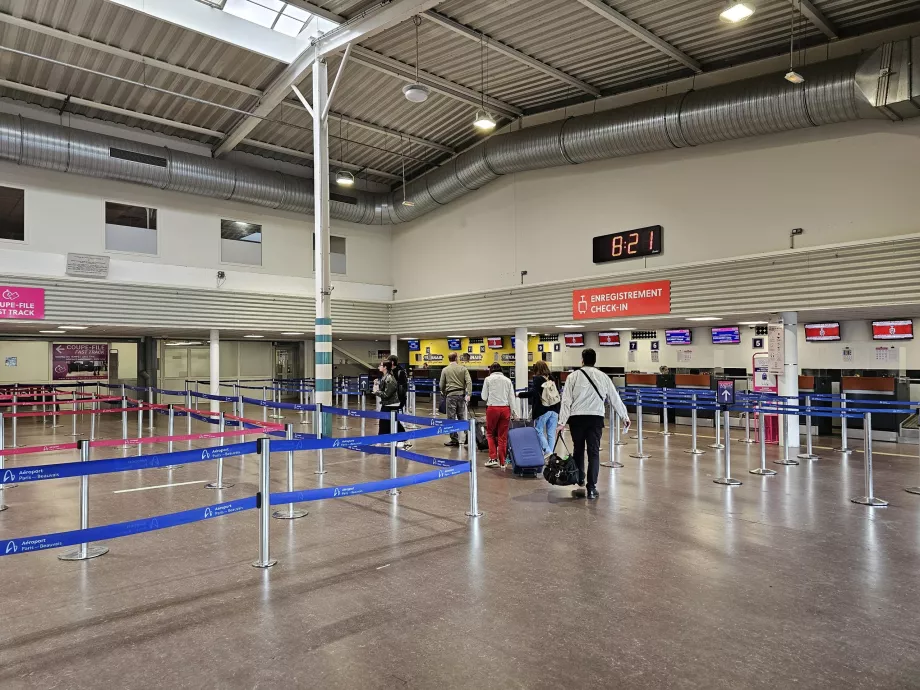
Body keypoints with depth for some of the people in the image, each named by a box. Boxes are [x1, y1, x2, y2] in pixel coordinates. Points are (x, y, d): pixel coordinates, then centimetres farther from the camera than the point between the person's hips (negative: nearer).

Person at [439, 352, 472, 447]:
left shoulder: (445, 370, 3)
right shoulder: (463, 368, 5)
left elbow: (441, 385, 5)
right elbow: (469, 381, -7)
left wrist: (444, 394, 22)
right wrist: (468, 394, -10)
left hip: (450, 395, -2)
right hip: (461, 394, 2)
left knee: (451, 418, 3)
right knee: (462, 417, 11)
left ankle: (454, 440, 3)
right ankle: (464, 438, 11)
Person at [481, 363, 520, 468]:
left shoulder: (488, 379, 2)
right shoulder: (508, 380, 10)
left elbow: (484, 397, 3)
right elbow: (512, 397, 6)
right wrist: (515, 412, 5)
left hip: (492, 408, -2)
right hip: (505, 408, 3)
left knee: (490, 433, 12)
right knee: (503, 436, 8)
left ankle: (493, 458, 3)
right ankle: (502, 462, 11)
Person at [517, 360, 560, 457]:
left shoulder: (537, 379, -5)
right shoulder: (552, 379, 12)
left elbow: (533, 393, -16)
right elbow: (558, 394, 16)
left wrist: (519, 394, -8)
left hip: (543, 410, -5)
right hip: (554, 409, 6)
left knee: (539, 431, 3)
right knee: (551, 433, 7)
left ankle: (547, 450, -11)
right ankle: (550, 455, 7)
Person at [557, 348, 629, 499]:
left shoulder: (573, 376, 1)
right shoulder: (603, 376, 6)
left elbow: (566, 400, -4)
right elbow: (615, 398, 11)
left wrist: (562, 421, -2)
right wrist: (624, 417, 22)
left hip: (577, 418, 0)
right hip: (596, 418, 0)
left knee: (578, 449, 16)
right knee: (594, 452, 1)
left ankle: (579, 480, 31)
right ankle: (591, 487, -2)